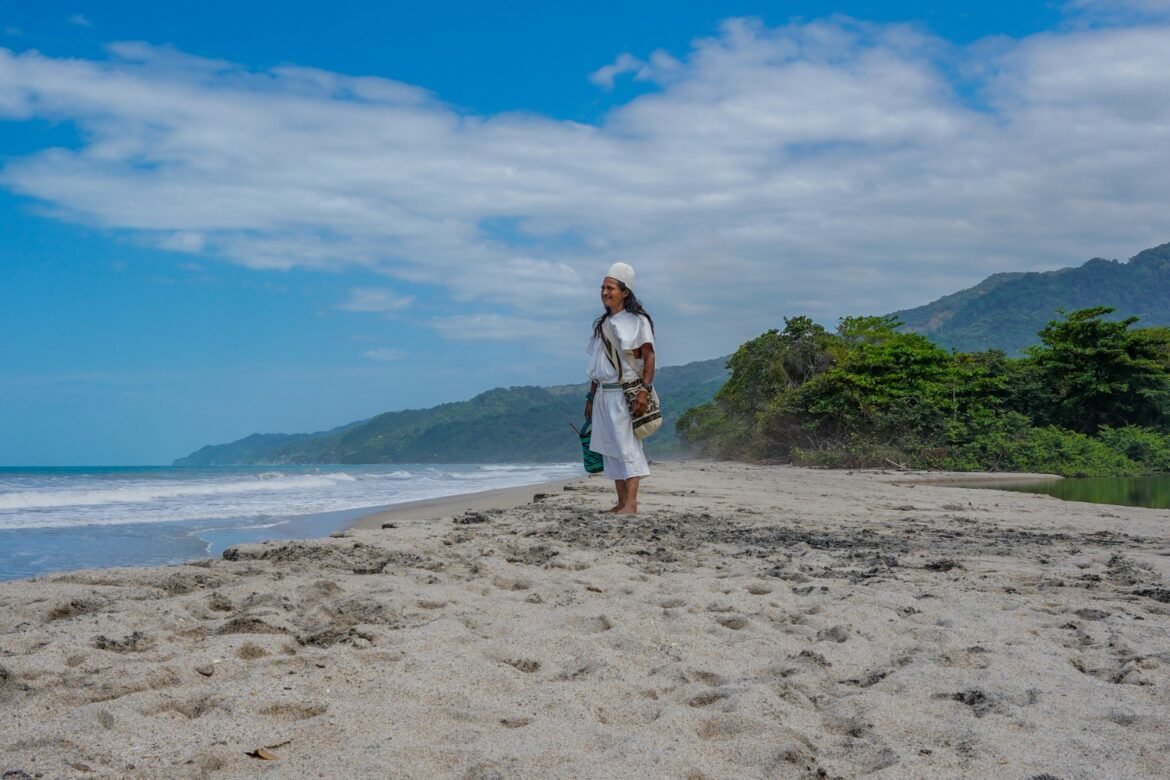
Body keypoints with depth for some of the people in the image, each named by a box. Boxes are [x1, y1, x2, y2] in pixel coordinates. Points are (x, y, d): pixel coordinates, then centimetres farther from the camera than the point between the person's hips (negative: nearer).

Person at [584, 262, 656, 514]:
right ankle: (621, 502, 10)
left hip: (626, 393, -7)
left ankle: (631, 504, -14)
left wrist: (645, 389, -19)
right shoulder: (602, 324, 16)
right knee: (610, 448, 6)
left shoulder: (637, 321, -3)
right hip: (603, 394, 7)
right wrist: (591, 397, 16)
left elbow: (649, 356, -8)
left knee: (627, 446, -11)